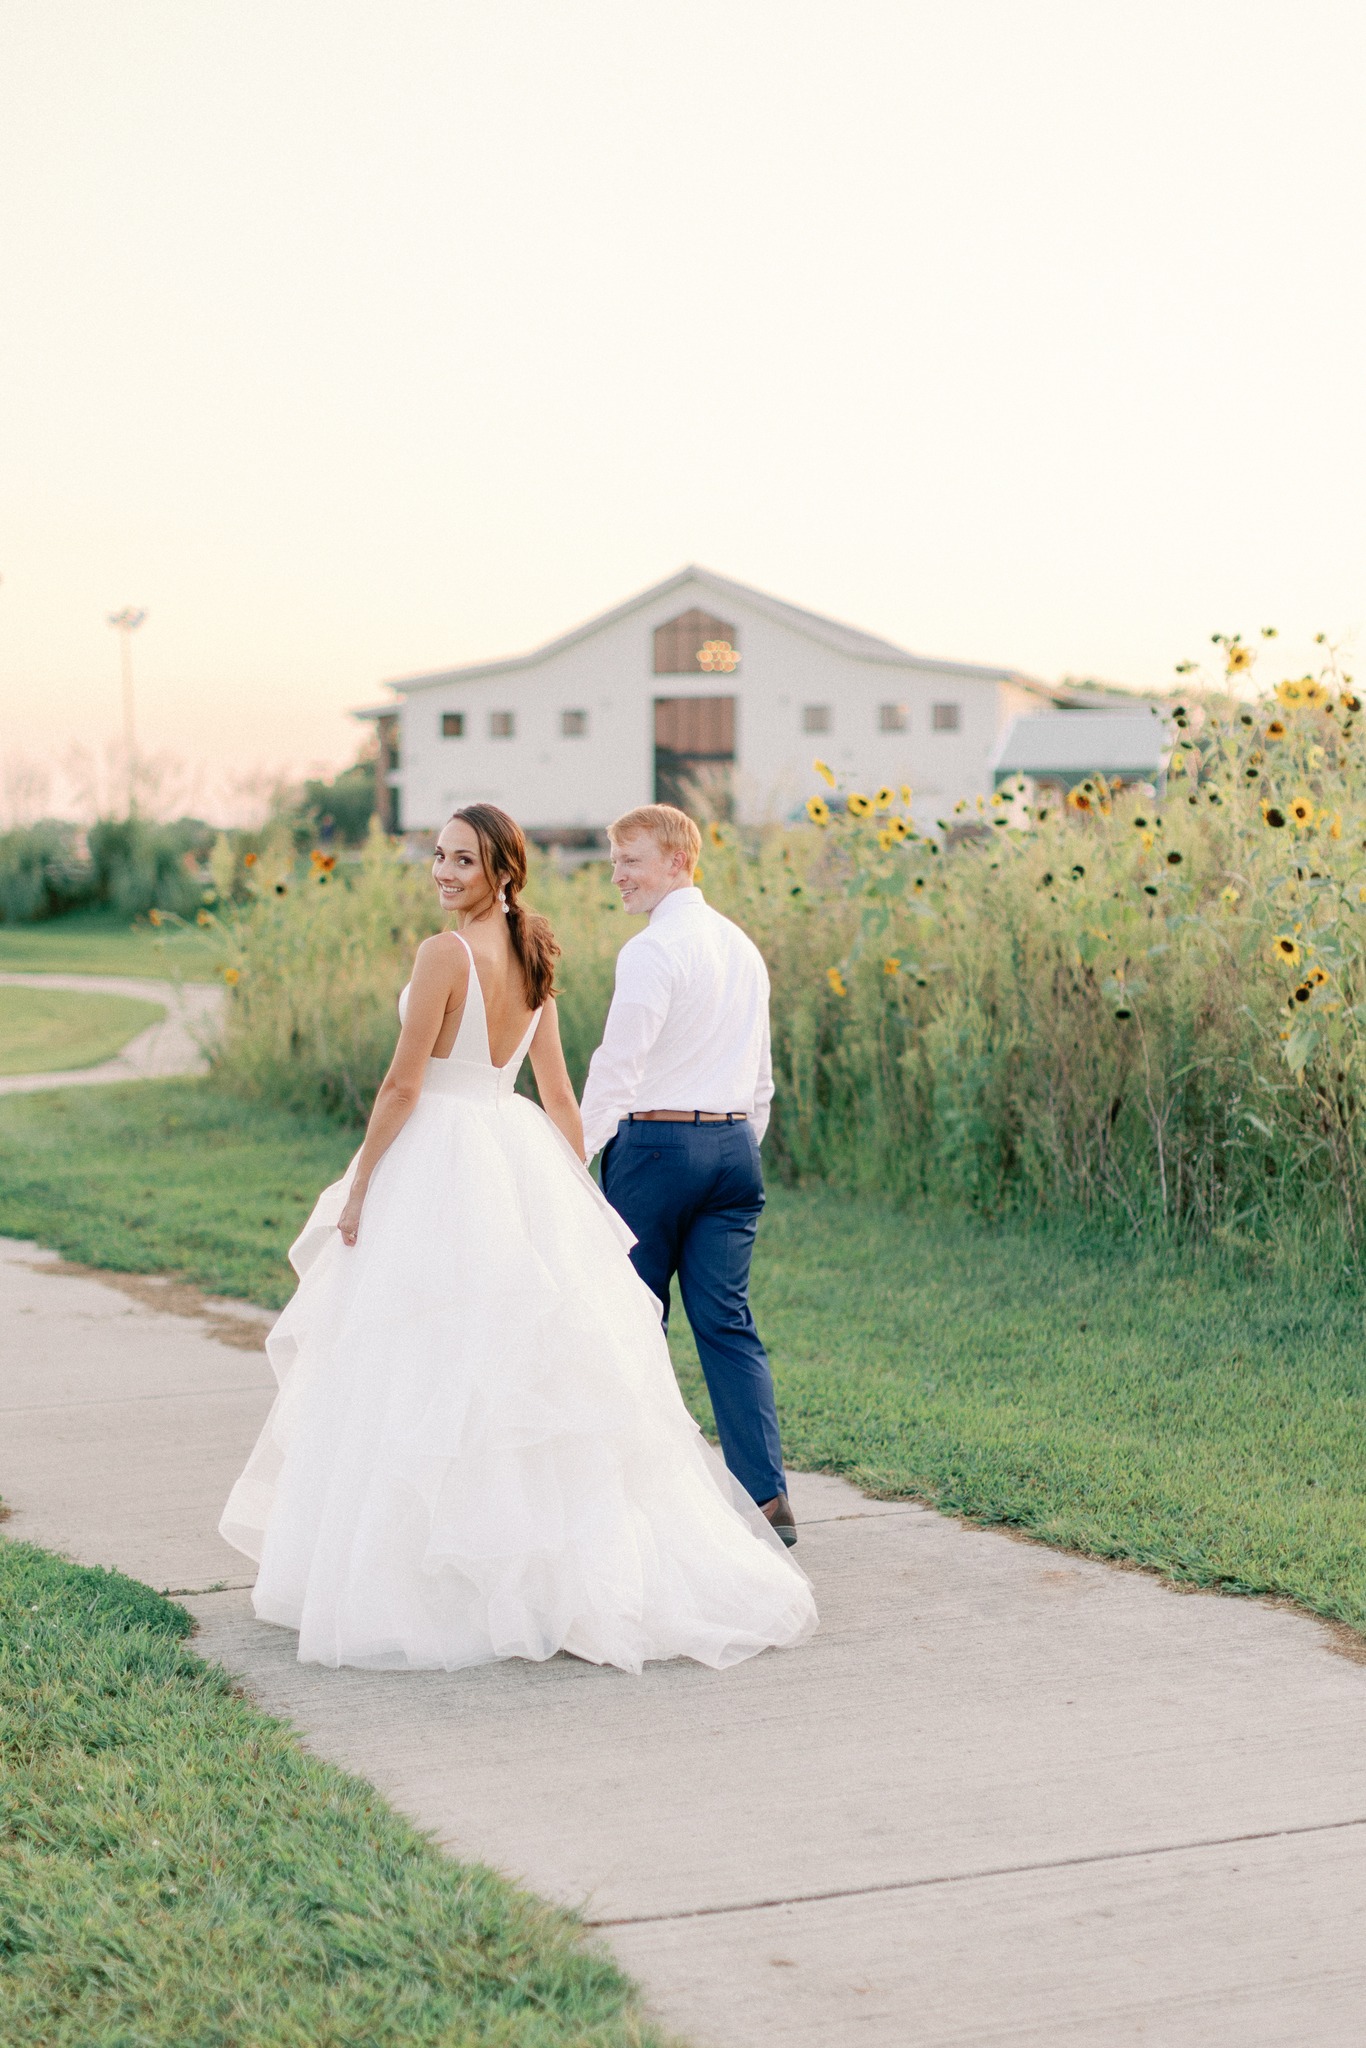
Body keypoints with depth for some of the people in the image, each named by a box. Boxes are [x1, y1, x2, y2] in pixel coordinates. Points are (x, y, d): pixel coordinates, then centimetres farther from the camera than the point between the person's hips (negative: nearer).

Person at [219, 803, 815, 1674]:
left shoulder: (445, 954, -14)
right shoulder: (533, 960, 10)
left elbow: (403, 1086, -14)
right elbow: (561, 1097, 14)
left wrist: (358, 1187, -7)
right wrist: (580, 1197, 19)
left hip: (440, 1161, -8)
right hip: (521, 1160, 8)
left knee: (429, 1370, -2)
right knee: (537, 1370, 11)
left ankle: (424, 1585, 2)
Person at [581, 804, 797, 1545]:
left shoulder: (653, 950, -11)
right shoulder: (743, 947, 15)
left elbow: (617, 1067, -14)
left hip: (656, 1143, -7)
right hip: (733, 1145, 7)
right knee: (728, 1323, 5)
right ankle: (767, 1494, -4)